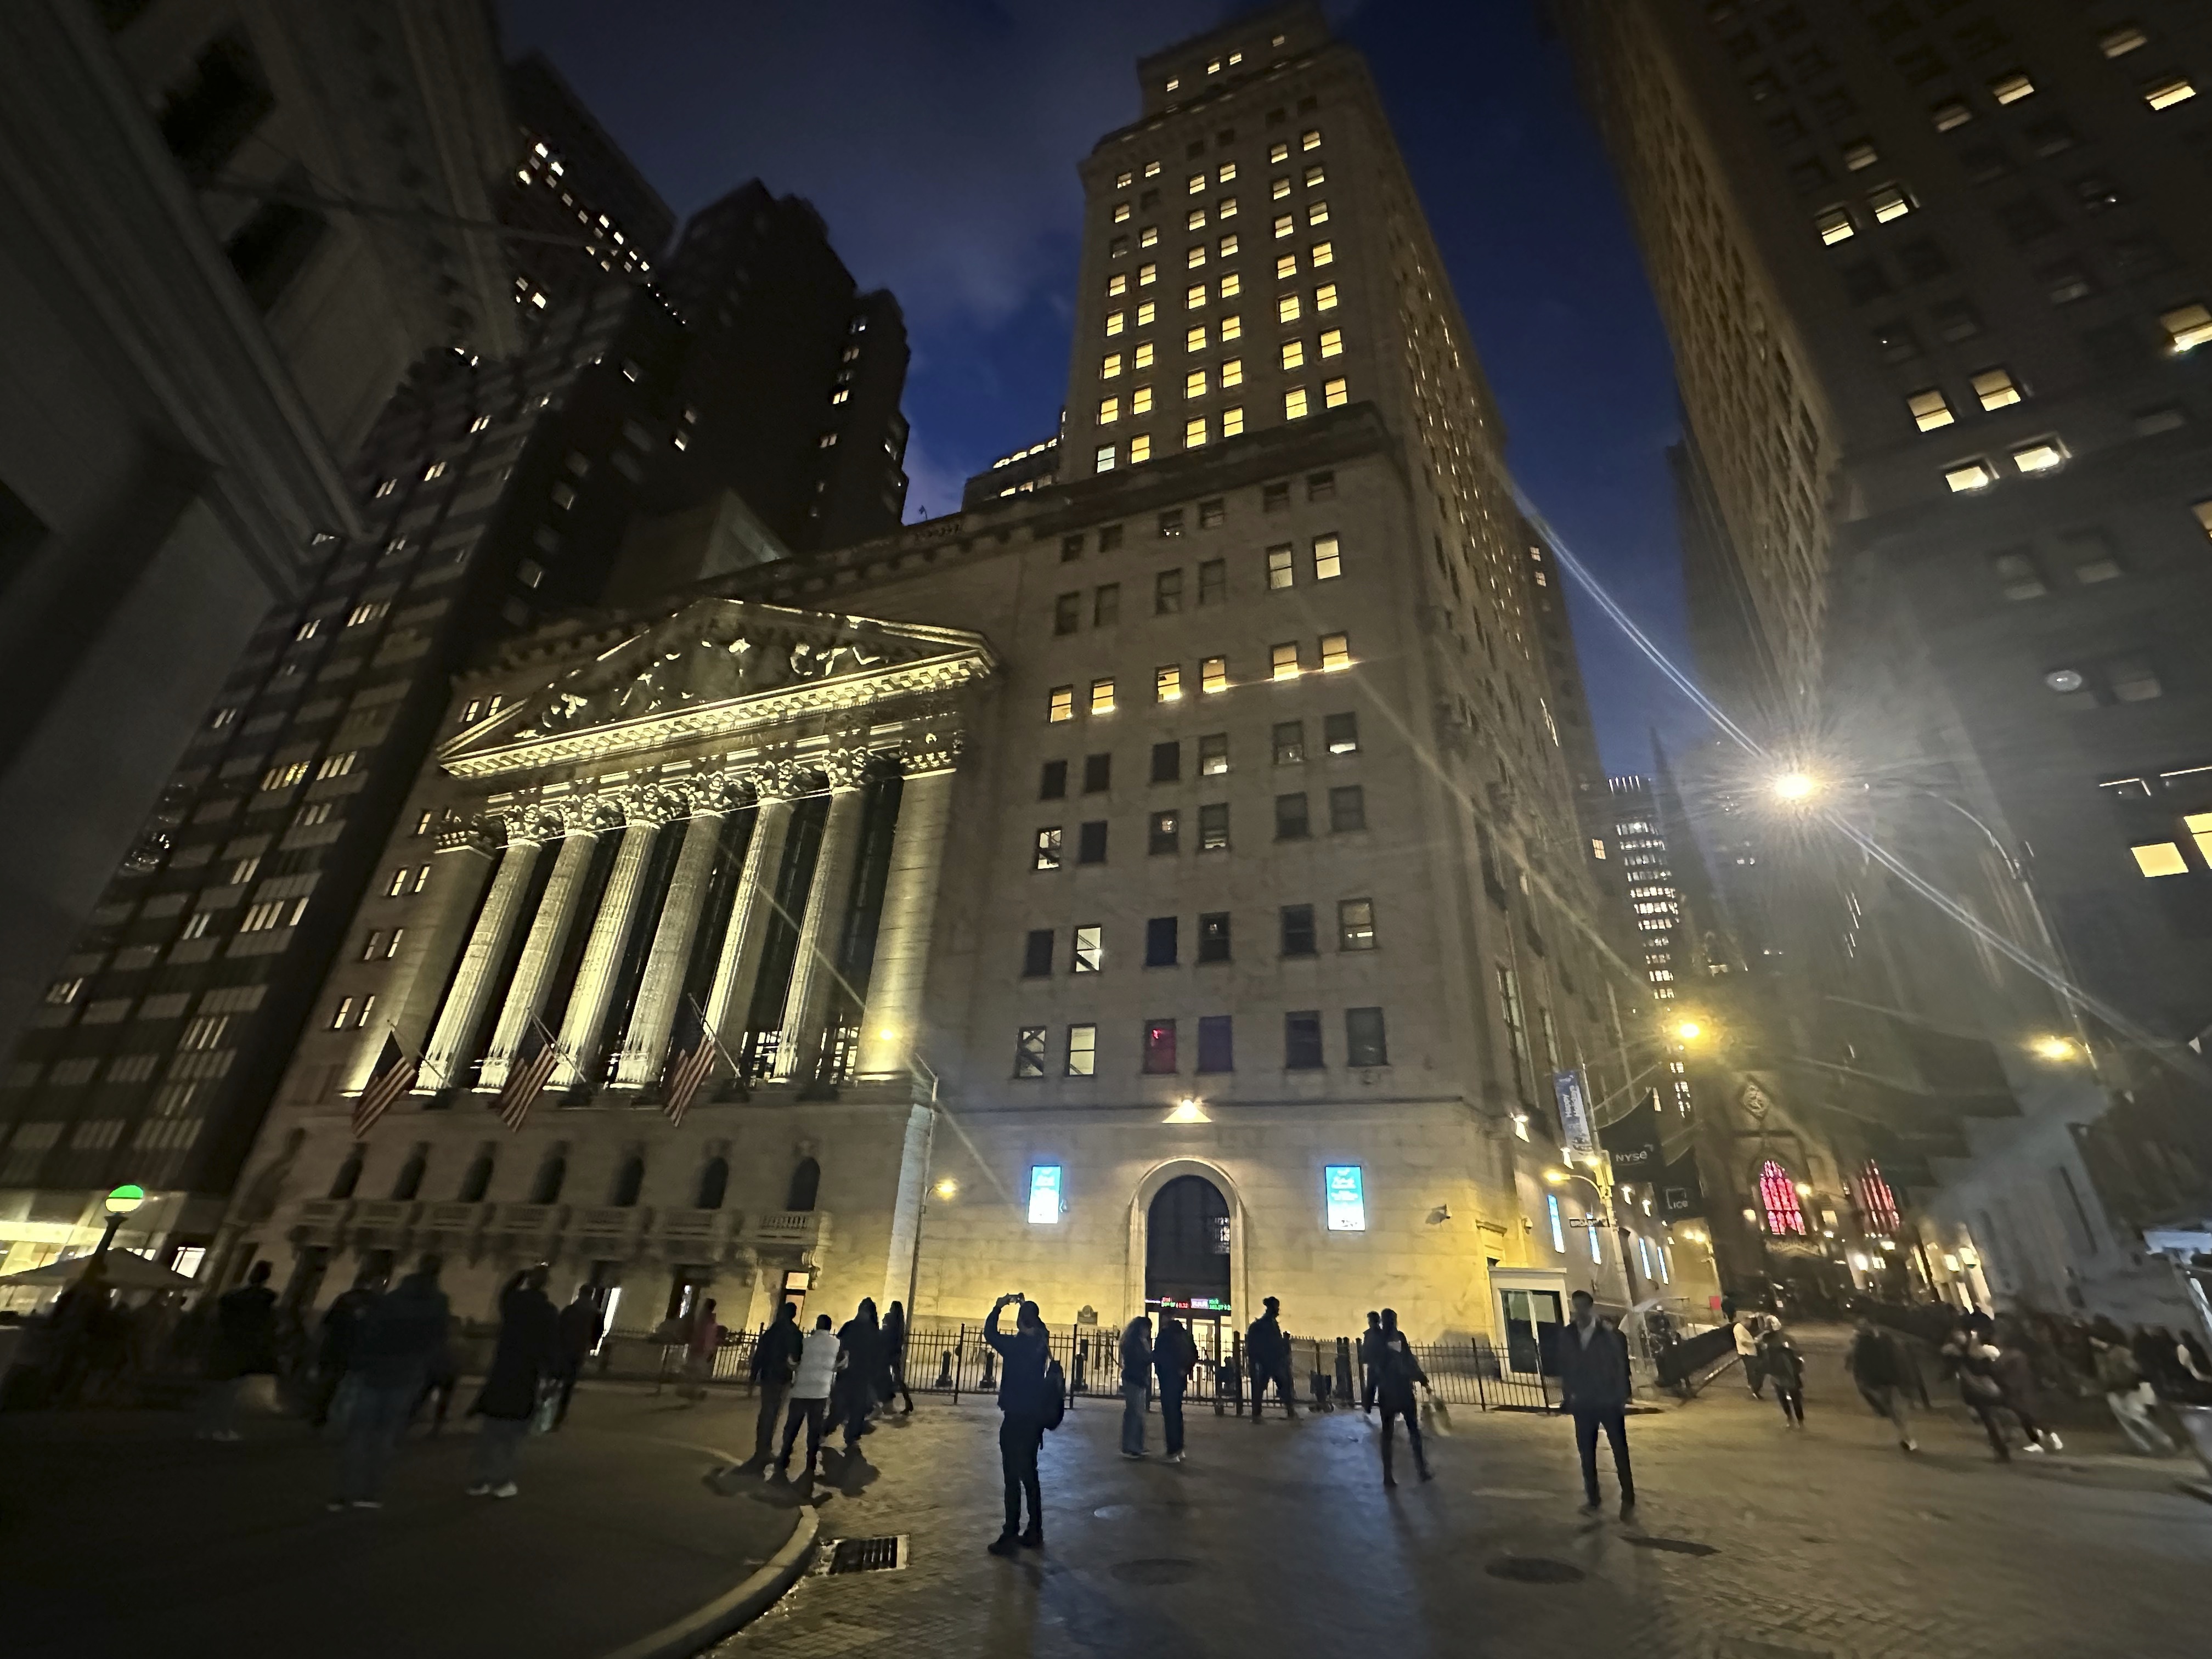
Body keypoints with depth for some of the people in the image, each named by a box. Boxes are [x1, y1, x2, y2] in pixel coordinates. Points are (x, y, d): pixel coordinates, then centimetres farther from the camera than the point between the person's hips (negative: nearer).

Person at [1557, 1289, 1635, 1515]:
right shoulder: (1567, 1335, -2)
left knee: (1620, 1451, 9)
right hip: (1582, 1405, 3)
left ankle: (1628, 1498, 24)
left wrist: (1622, 1399, -9)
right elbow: (1564, 1368, 4)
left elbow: (1621, 1367, -7)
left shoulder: (1609, 1334, -10)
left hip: (1609, 1403, -3)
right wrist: (1567, 1397, 3)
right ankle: (1592, 1499, 23)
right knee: (1586, 1454, 10)